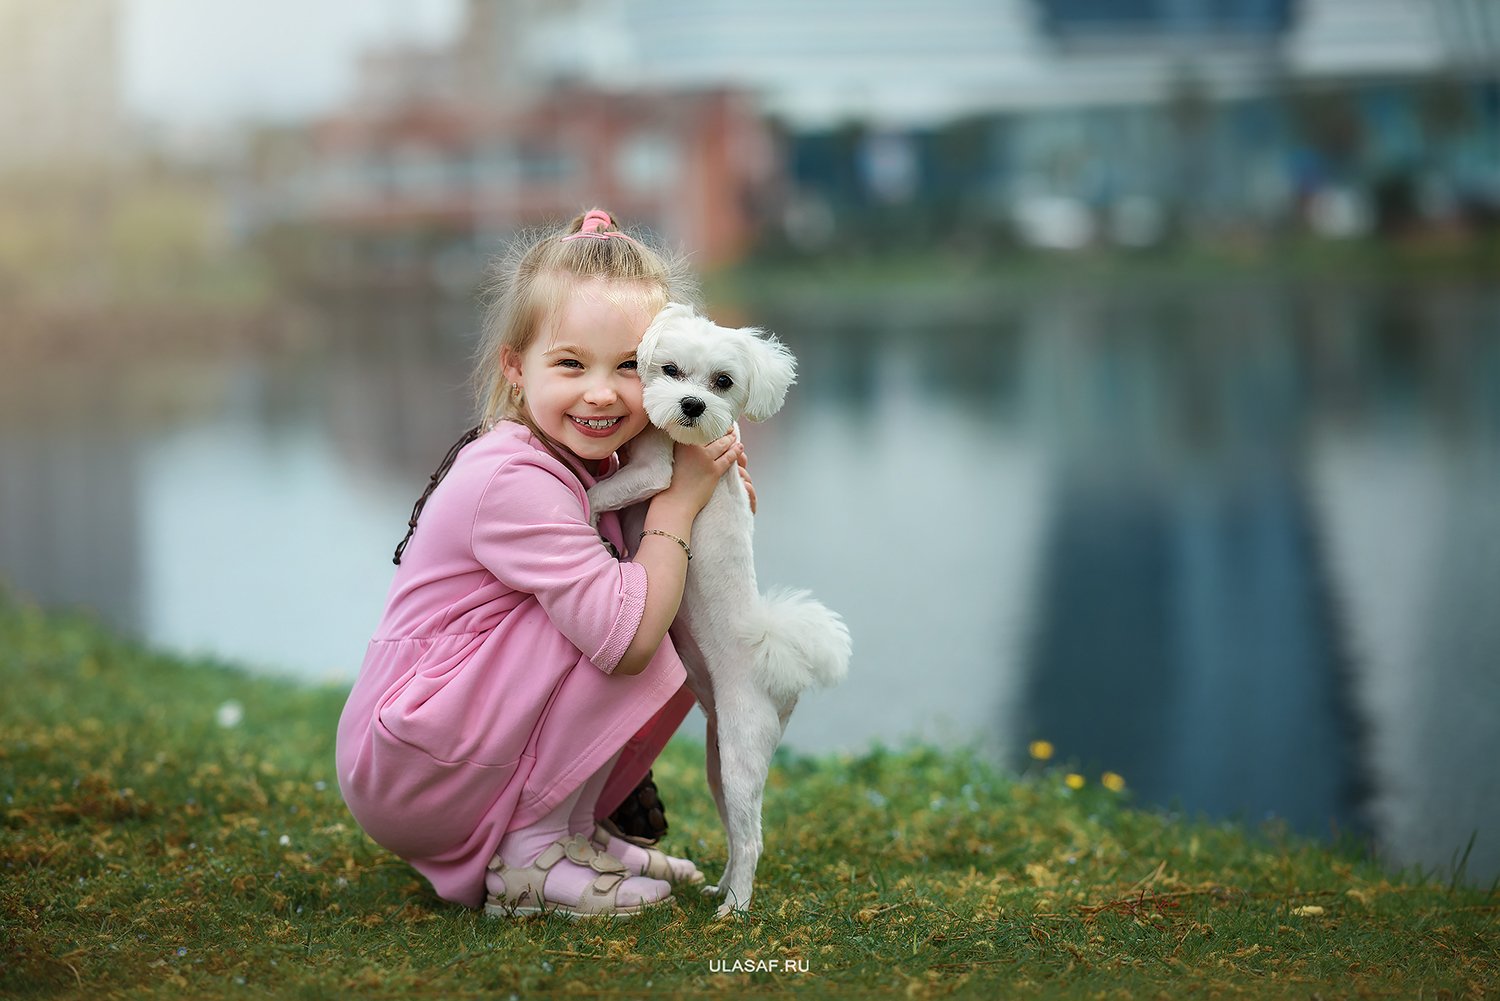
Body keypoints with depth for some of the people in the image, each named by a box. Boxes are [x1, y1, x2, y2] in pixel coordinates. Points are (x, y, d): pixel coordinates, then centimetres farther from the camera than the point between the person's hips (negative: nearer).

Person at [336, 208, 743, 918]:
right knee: (645, 655, -21)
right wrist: (678, 499, -16)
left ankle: (572, 832, 8)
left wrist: (711, 480, -1)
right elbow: (628, 637, -27)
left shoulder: (586, 463, 9)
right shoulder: (515, 482, -22)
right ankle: (531, 857, -12)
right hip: (401, 774, -10)